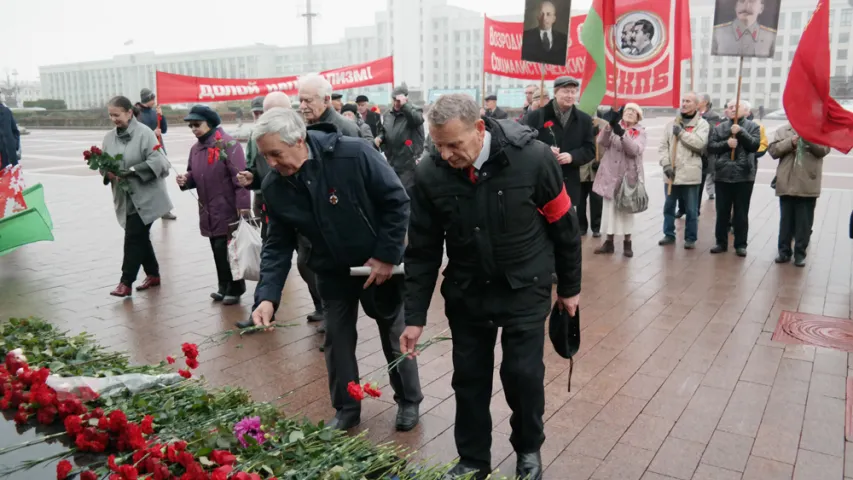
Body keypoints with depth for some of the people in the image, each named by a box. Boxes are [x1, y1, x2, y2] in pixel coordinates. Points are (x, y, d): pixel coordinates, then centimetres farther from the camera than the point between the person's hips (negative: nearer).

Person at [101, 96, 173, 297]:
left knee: (133, 237, -6)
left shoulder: (144, 133, -12)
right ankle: (153, 274, 28)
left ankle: (126, 283, 0)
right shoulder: (109, 137, 7)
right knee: (140, 237, 14)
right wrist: (107, 172, -9)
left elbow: (158, 162, -18)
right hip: (125, 197, 7)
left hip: (145, 196, -6)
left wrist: (132, 171, -24)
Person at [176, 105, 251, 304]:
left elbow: (239, 177, -18)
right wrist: (186, 180, -2)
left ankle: (234, 289, 11)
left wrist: (243, 206, -22)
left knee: (227, 250, -3)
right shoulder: (196, 149, 12)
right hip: (208, 212, 8)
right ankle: (224, 287, 27)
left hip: (228, 210, -7)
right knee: (217, 251, 14)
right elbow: (195, 175, 22)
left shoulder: (228, 144, -12)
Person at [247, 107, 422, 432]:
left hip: (380, 265, -3)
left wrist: (387, 256, -19)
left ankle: (409, 401, 35)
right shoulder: (274, 188, -13)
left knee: (396, 336, 13)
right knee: (337, 339, 11)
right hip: (333, 271, 4)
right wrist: (267, 296, -20)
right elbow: (278, 245, -7)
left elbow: (397, 201, -20)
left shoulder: (354, 155, -28)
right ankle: (346, 409, 33)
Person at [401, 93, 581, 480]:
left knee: (523, 373, 2)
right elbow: (422, 251, -5)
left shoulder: (532, 157, -20)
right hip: (465, 292, 2)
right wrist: (415, 316, -4)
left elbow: (563, 225, -6)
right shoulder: (430, 174, -15)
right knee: (469, 378, 9)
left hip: (525, 288, -2)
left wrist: (569, 286, 2)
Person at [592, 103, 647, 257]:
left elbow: (635, 150, -17)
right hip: (610, 174, 1)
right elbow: (602, 142, -12)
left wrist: (622, 134, -30)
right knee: (609, 208, 6)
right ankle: (609, 241, 17)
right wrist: (610, 124, -27)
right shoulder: (614, 127, 5)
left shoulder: (640, 132, 2)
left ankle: (627, 242, 17)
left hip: (629, 176, -1)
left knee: (627, 208, 7)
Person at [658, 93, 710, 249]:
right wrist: (666, 164, -7)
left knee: (691, 210, 4)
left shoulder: (702, 124, 0)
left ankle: (690, 238, 15)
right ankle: (669, 235, 25)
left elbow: (700, 143, -16)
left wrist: (681, 132, -13)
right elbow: (663, 146, 5)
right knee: (668, 206, 12)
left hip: (690, 174, -3)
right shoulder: (672, 123, 9)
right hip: (671, 173, 4)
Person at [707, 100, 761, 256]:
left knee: (741, 213, 5)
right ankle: (721, 242, 19)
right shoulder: (719, 128, 7)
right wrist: (726, 144, -16)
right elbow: (710, 147, -1)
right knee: (722, 212, 8)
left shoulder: (752, 127, 3)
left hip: (744, 176, -2)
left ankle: (741, 244, 14)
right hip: (722, 175, 2)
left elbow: (755, 145, -9)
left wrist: (740, 132, -17)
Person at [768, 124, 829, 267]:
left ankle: (800, 253, 13)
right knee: (786, 220, 10)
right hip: (786, 184, 1)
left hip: (808, 186, -1)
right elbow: (773, 150, -1)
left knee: (804, 222, 4)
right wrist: (790, 142, -13)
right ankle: (784, 251, 20)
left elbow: (824, 150, -7)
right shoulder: (782, 130, 9)